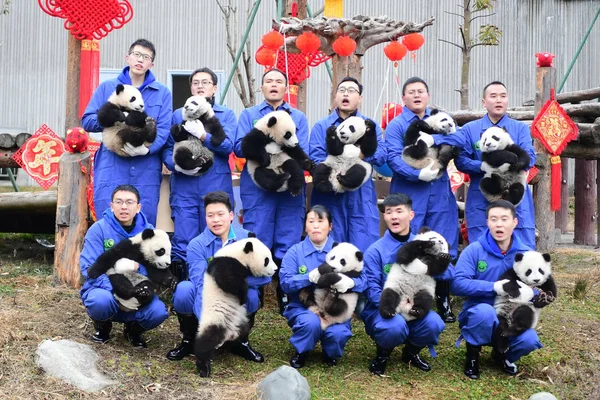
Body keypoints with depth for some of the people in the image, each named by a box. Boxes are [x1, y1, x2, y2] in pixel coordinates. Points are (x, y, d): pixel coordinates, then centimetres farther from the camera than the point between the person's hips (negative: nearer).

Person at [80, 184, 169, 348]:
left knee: (158, 311, -27)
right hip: (104, 290, -2)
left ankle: (133, 329, 10)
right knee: (101, 300, -37)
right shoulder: (99, 229, -8)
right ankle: (102, 326, 2)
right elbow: (89, 267, -14)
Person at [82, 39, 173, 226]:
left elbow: (164, 128, -1)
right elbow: (87, 121, 6)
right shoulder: (106, 88, 12)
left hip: (146, 170, 0)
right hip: (111, 169, 0)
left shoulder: (162, 93, 11)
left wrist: (147, 149, -20)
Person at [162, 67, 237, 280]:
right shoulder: (178, 115, 14)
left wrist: (202, 135, -16)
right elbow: (167, 148, 6)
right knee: (183, 242, -1)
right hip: (184, 186, 1)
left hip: (216, 186, -1)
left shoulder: (226, 115, 9)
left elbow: (228, 145, -5)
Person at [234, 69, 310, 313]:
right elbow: (239, 148, 0)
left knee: (288, 245, 0)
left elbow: (303, 153, 0)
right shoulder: (249, 114, 14)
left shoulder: (298, 117, 15)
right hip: (257, 186, -1)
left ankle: (287, 299, 8)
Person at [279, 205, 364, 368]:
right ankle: (301, 352, 0)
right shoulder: (295, 251, 0)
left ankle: (330, 354, 9)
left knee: (338, 334, -29)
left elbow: (359, 283, -9)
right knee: (311, 322, -34)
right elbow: (285, 282, -14)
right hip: (303, 307, -1)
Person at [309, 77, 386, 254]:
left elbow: (381, 156, -2)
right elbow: (315, 159, -6)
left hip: (362, 196, 1)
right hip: (329, 195, 0)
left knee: (365, 250, -3)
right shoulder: (321, 126, 9)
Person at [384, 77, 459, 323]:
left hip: (440, 193, 3)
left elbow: (454, 145, 4)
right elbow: (393, 157, -12)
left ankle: (444, 302, 16)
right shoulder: (396, 125, 1)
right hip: (409, 195, -3)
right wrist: (419, 173, -24)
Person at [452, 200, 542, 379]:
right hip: (478, 316, -3)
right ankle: (472, 355, -7)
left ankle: (503, 354, 11)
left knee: (529, 340, -28)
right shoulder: (474, 250, -9)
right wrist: (493, 287, -27)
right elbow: (457, 284, -19)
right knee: (485, 311, -37)